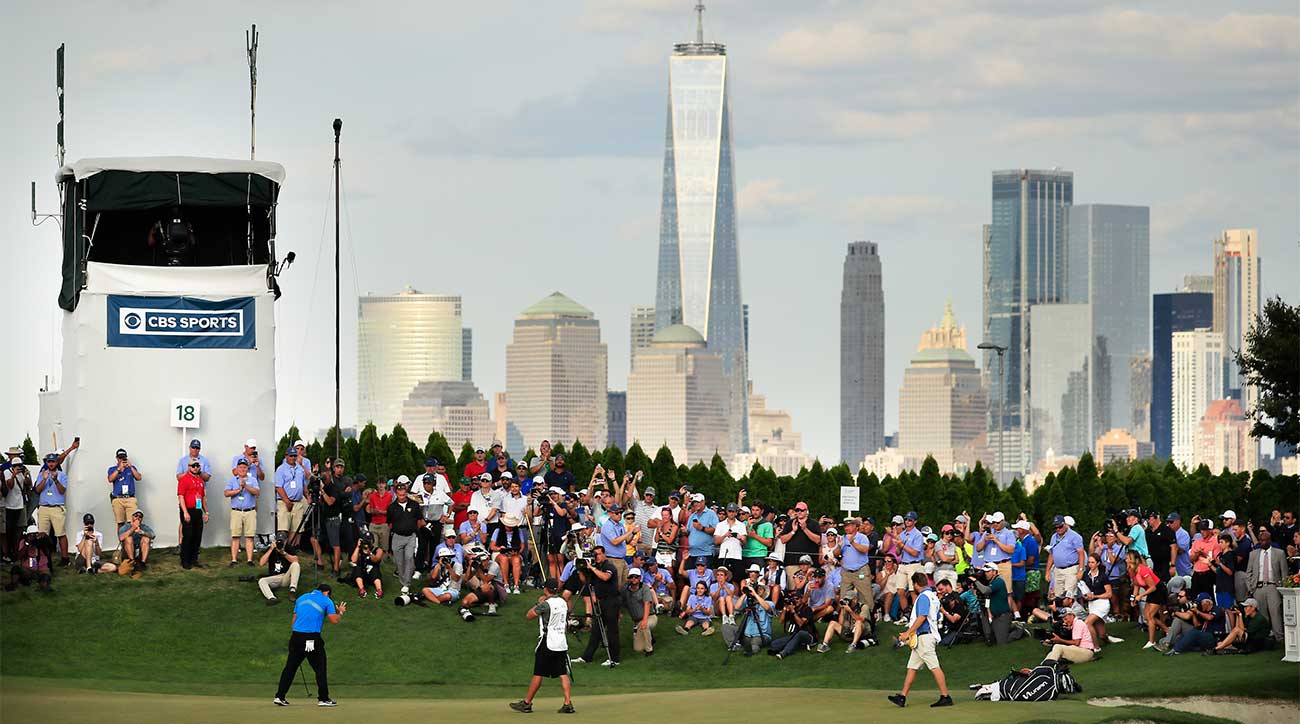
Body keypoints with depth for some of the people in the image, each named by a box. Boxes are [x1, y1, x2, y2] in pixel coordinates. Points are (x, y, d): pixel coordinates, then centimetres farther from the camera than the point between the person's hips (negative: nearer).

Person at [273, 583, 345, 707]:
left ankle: (280, 696, 6)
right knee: (320, 668, 6)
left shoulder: (301, 599, 18)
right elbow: (334, 620, 0)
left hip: (296, 636, 4)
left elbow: (294, 619, 19)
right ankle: (323, 698, 7)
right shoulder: (326, 601, 3)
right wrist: (340, 612, 20)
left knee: (290, 667, 8)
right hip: (312, 639, -4)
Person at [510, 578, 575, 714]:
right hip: (562, 643, 6)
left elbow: (529, 615, -6)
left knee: (538, 674, 0)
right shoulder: (563, 603, 9)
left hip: (547, 643, -6)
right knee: (563, 674, 2)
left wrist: (538, 603, 6)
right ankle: (568, 703, -6)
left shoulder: (545, 604, -13)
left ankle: (526, 703, 7)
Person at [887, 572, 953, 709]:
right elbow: (936, 618, 24)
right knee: (912, 667, 10)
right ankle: (902, 697, 11)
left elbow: (922, 617, -22)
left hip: (924, 637, -11)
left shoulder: (923, 597, -12)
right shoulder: (933, 596, 18)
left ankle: (945, 696, -12)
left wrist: (908, 633, -20)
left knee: (934, 667, -11)